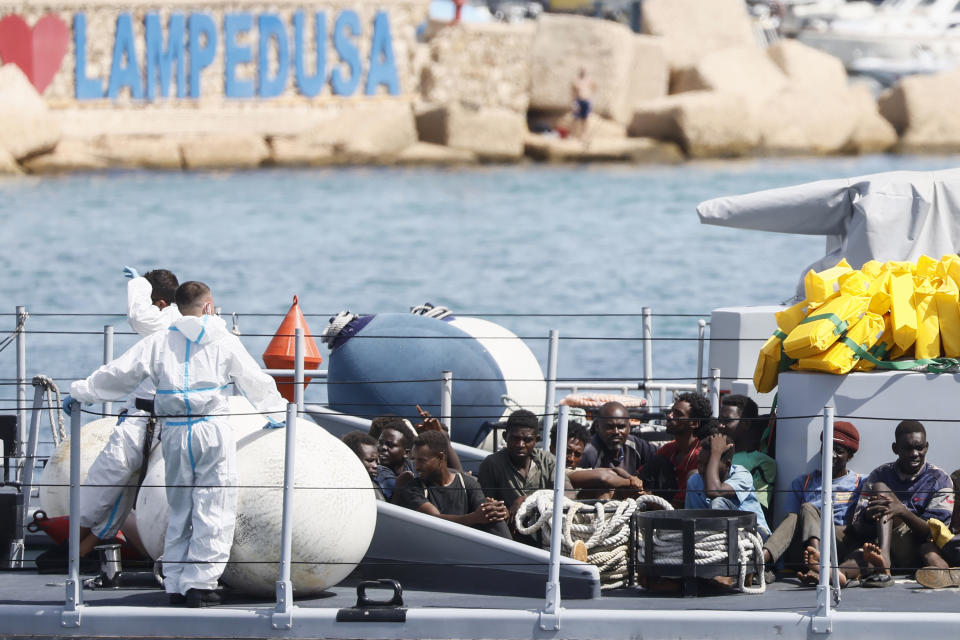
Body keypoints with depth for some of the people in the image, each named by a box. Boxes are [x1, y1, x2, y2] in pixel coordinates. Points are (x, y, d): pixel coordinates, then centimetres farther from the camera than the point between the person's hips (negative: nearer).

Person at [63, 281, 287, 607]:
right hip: (212, 430, -3)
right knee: (213, 511, -1)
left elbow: (119, 374, 9)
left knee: (179, 510, 12)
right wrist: (276, 412, 29)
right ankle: (199, 583, -8)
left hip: (174, 433, 3)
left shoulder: (159, 342, 8)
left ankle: (175, 584, 11)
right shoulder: (225, 342, 4)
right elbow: (256, 382, 13)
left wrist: (81, 392, 22)